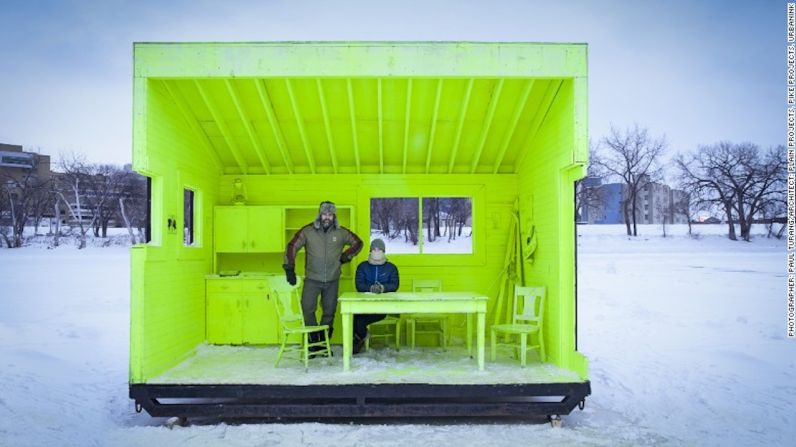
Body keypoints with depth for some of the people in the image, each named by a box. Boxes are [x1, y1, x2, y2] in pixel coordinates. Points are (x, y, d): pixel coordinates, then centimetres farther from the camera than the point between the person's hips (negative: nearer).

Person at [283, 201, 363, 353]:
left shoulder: (341, 232, -1)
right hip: (312, 279, -1)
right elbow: (292, 246, -1)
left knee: (329, 312, 8)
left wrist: (345, 256, 2)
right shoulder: (308, 231, -6)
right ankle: (313, 343, 9)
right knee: (307, 309, -7)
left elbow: (358, 243, 13)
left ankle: (324, 343, 24)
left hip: (332, 280, 2)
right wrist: (289, 268, -6)